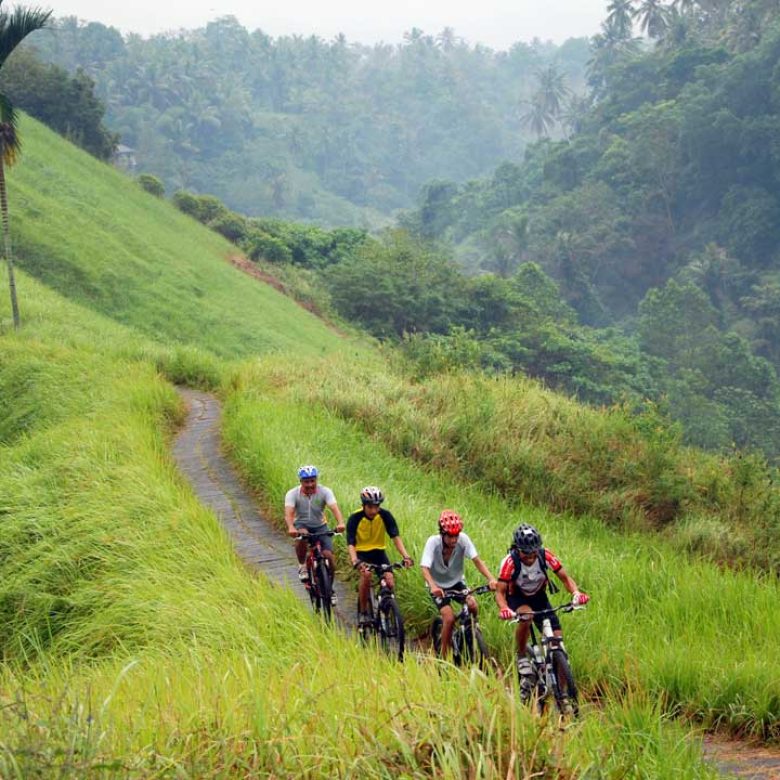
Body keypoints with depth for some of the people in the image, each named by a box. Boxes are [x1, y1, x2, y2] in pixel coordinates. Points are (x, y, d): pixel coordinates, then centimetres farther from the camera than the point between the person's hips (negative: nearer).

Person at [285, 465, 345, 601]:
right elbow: (288, 513, -29)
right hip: (301, 525, -1)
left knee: (328, 555, -16)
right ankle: (302, 566, -14)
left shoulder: (325, 492, -14)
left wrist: (340, 523, -48)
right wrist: (291, 528, -50)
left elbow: (334, 508, -28)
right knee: (302, 536, -38)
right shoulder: (292, 494, -16)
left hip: (320, 526, 1)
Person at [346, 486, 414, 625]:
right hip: (361, 553, -2)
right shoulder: (355, 518, -19)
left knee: (389, 582, -19)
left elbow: (395, 536, -19)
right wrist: (355, 561, -44)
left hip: (379, 552, 2)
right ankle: (363, 612, -18)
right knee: (366, 574, -32)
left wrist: (406, 556, -34)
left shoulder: (385, 515, -13)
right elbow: (351, 543, -25)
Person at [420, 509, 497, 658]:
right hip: (438, 586, -2)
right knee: (449, 618, -22)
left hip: (457, 582, 2)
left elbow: (476, 560, -27)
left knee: (472, 605, -24)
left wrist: (491, 578, -44)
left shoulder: (463, 539, -21)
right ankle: (445, 656, -5)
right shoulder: (433, 542, -26)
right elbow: (425, 568, -34)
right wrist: (432, 586, -54)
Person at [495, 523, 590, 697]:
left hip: (539, 597, 3)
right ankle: (521, 658, -15)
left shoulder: (545, 556, -22)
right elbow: (500, 591, -25)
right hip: (517, 598, -3)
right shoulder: (510, 562, -28)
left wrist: (576, 593, -36)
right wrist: (504, 609, -46)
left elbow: (565, 578, -15)